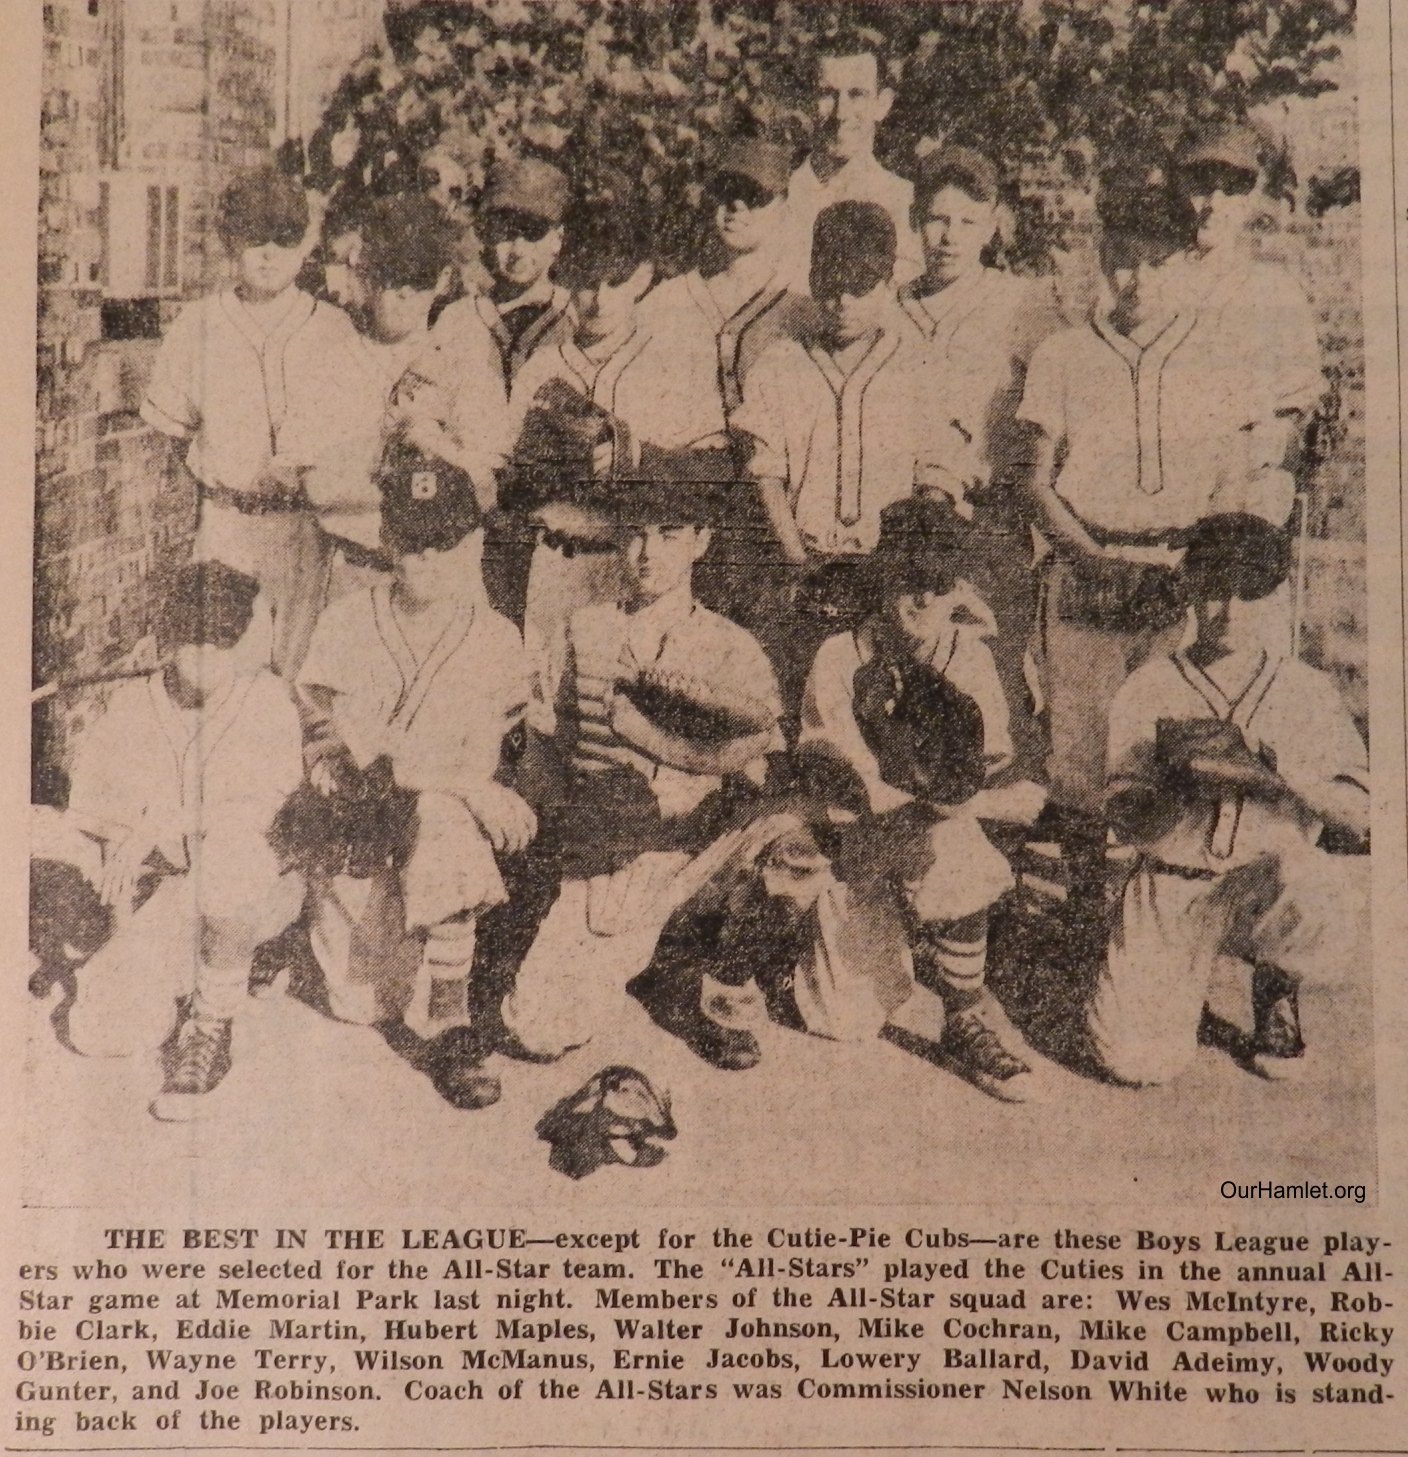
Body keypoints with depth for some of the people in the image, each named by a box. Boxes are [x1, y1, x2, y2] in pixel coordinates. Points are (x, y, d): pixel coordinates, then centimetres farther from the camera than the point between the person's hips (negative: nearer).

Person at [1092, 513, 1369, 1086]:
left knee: (1321, 899, -37)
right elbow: (1125, 816, 0)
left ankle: (1275, 995, 0)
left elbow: (1362, 812, -4)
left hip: (1272, 883, -1)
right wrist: (1176, 782, -20)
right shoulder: (1149, 689, 3)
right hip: (1172, 884, 1)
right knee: (1137, 1060, -12)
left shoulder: (1307, 691, 4)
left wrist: (1280, 775, -21)